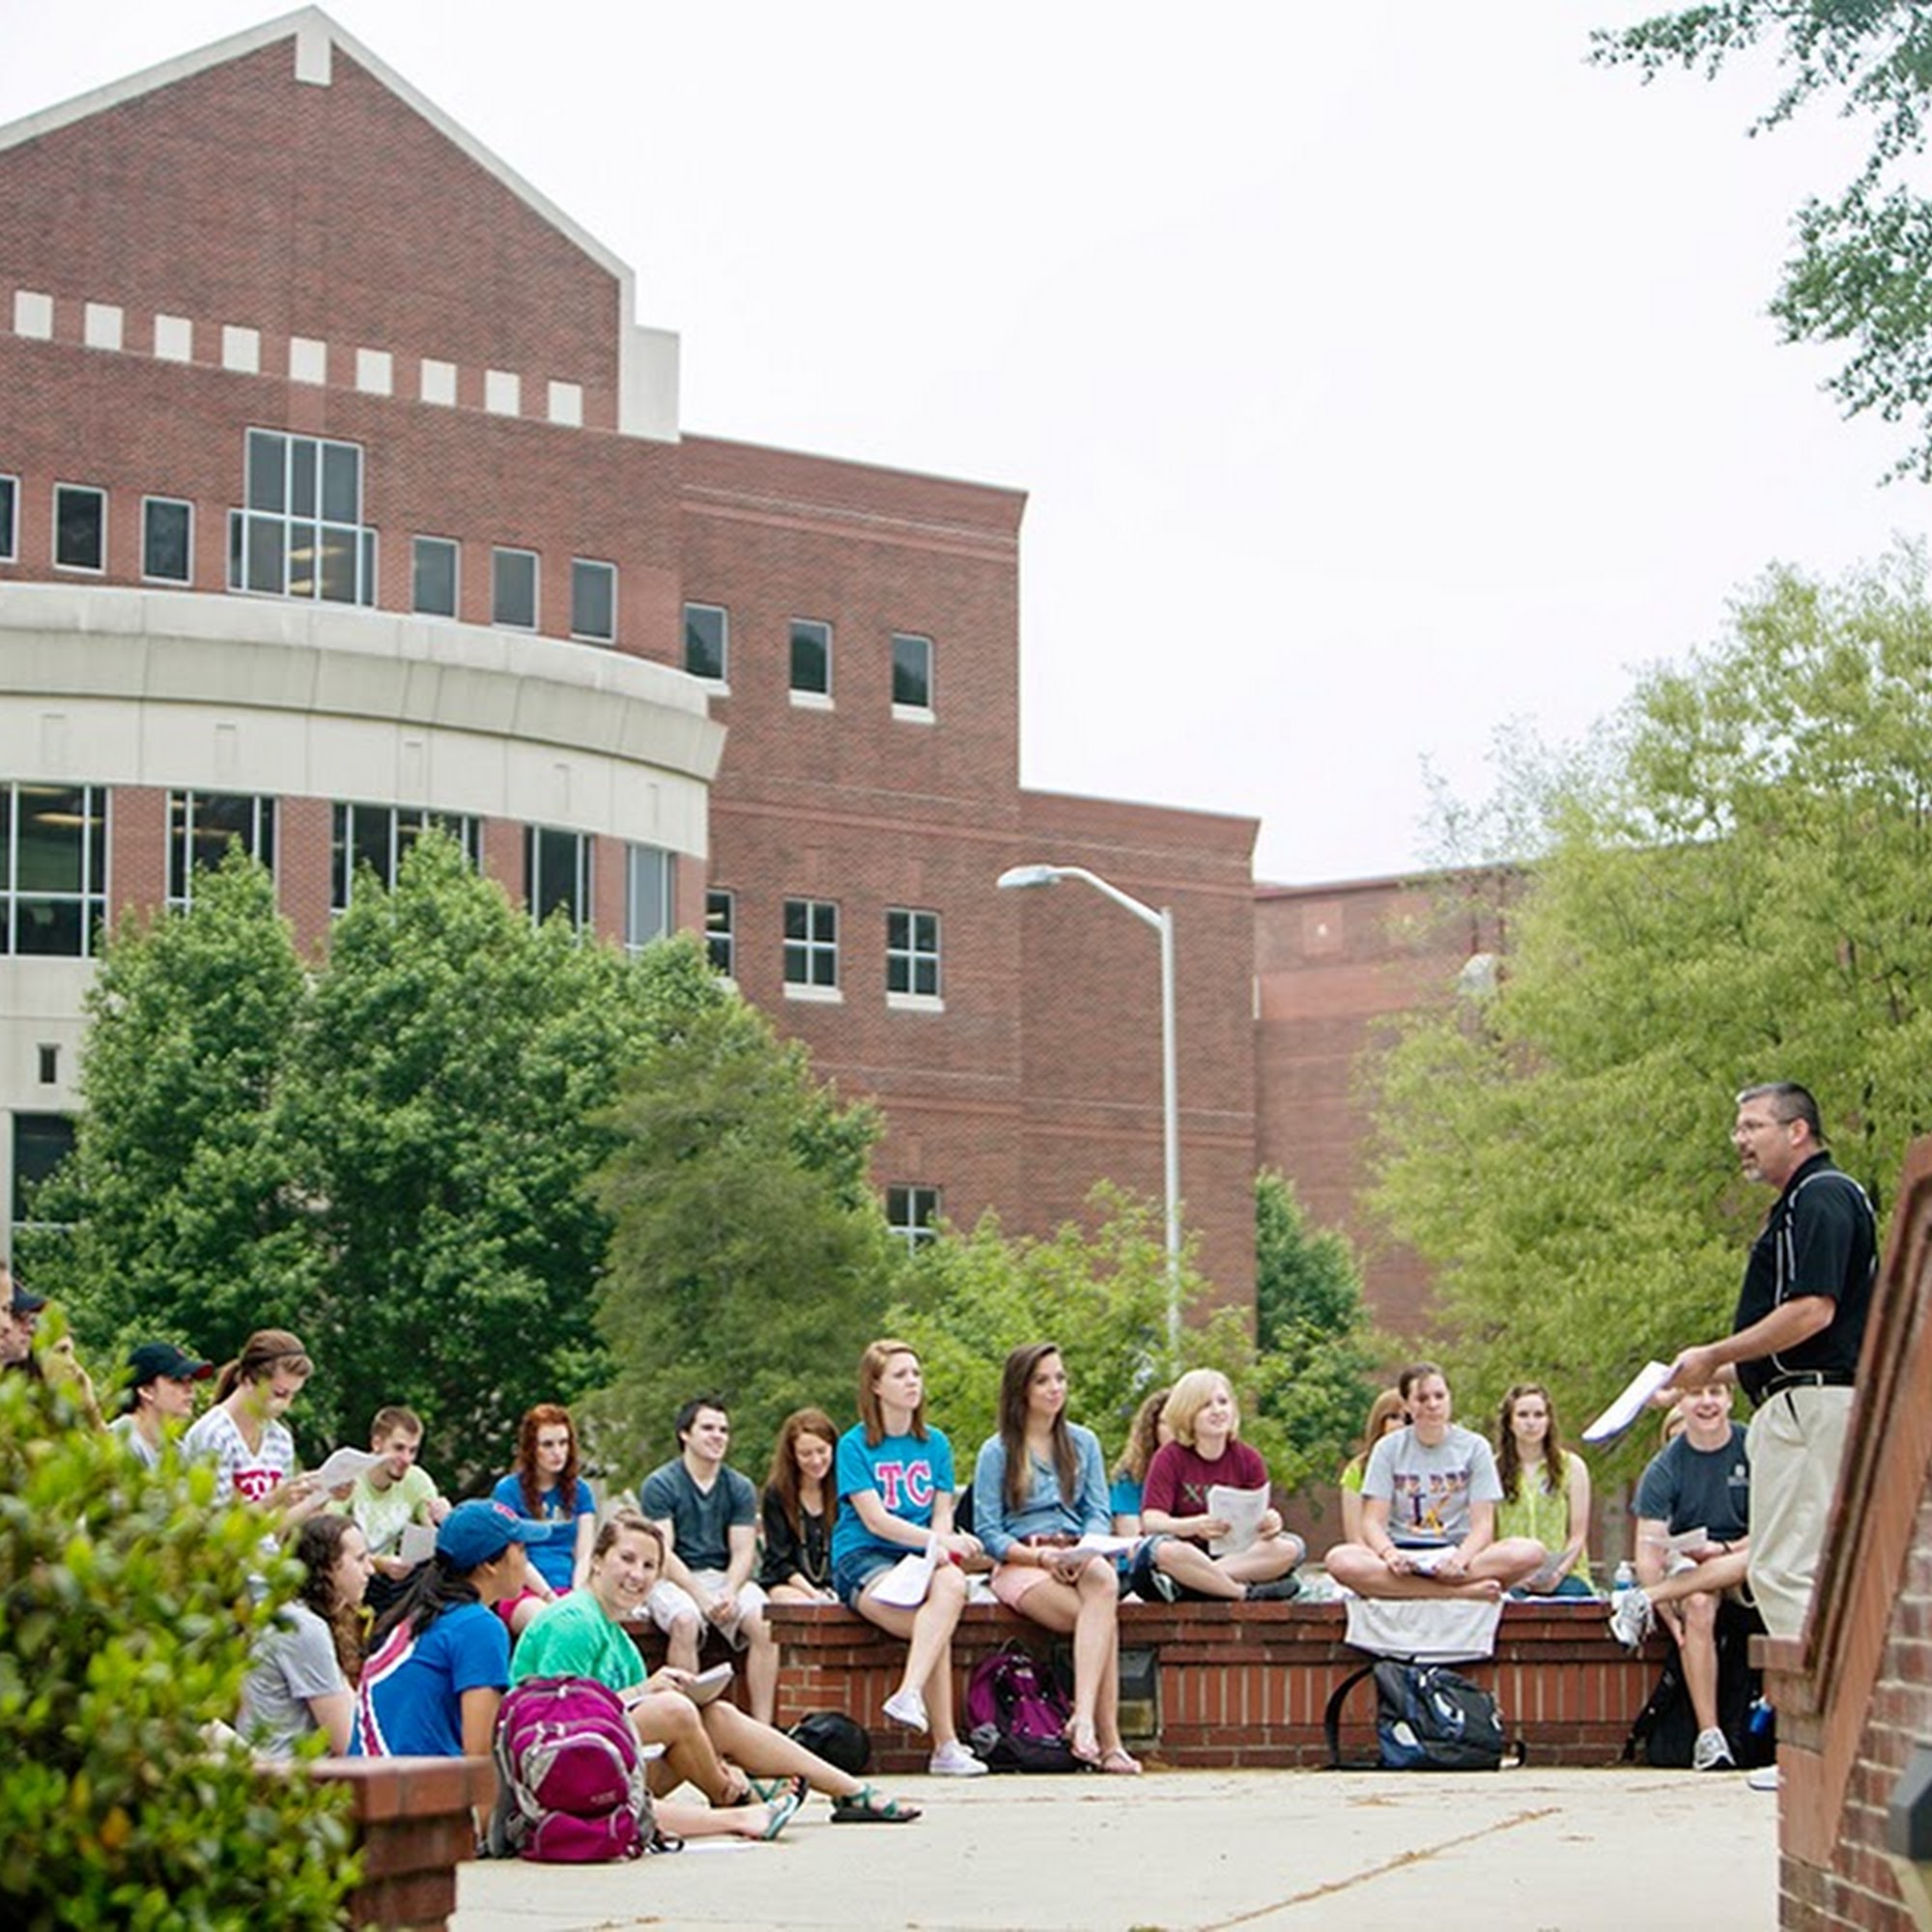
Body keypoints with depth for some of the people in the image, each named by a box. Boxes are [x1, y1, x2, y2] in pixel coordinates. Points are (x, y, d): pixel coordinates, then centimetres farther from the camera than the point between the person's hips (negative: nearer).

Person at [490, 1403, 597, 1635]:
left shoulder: (580, 1491, 20)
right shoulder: (508, 1490, 8)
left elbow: (584, 1555, 12)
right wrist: (551, 1598, -12)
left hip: (570, 1591, 3)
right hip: (524, 1592, -3)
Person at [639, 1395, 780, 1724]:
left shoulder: (740, 1488, 11)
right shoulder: (660, 1485, -1)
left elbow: (743, 1552, 5)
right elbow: (663, 1552, -9)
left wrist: (730, 1592, -17)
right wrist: (701, 1597, -21)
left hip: (725, 1576, 3)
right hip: (674, 1579, -3)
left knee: (764, 1624, -25)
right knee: (685, 1621, -36)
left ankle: (763, 1726, -24)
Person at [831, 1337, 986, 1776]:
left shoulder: (934, 1443, 16)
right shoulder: (855, 1444, 1)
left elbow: (942, 1514, 11)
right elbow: (874, 1519, -10)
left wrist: (942, 1548, -12)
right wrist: (936, 1541, -22)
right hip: (863, 1559, -4)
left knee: (952, 1584, -35)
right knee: (936, 1627, -32)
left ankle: (909, 1694, -43)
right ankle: (945, 1746, -32)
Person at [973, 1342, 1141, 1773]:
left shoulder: (1083, 1443, 18)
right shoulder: (996, 1453, 5)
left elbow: (1099, 1512, 11)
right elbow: (988, 1533, -1)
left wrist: (1088, 1548, -13)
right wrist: (1039, 1555, -18)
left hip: (1079, 1559, 3)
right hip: (1019, 1562, -3)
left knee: (1104, 1580, -36)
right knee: (1103, 1618, -32)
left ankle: (1083, 1717, -45)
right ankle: (1108, 1741, -38)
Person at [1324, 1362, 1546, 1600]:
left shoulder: (1474, 1447, 6)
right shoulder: (1388, 1449, 6)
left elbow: (1483, 1524, -1)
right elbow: (1373, 1521, -1)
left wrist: (1460, 1558, -23)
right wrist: (1390, 1554, -24)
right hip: (1403, 1556, 0)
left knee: (1531, 1552, -29)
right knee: (1339, 1560, -33)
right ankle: (1464, 1592, -33)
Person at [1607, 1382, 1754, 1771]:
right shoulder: (1665, 1468, -4)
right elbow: (1648, 1552, -10)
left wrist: (1724, 1550, -22)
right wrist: (1668, 1616, -25)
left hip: (1744, 1560, 0)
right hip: (1686, 1564, 0)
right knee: (1697, 1605, -35)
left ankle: (1642, 1600, -32)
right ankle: (1708, 1737, -36)